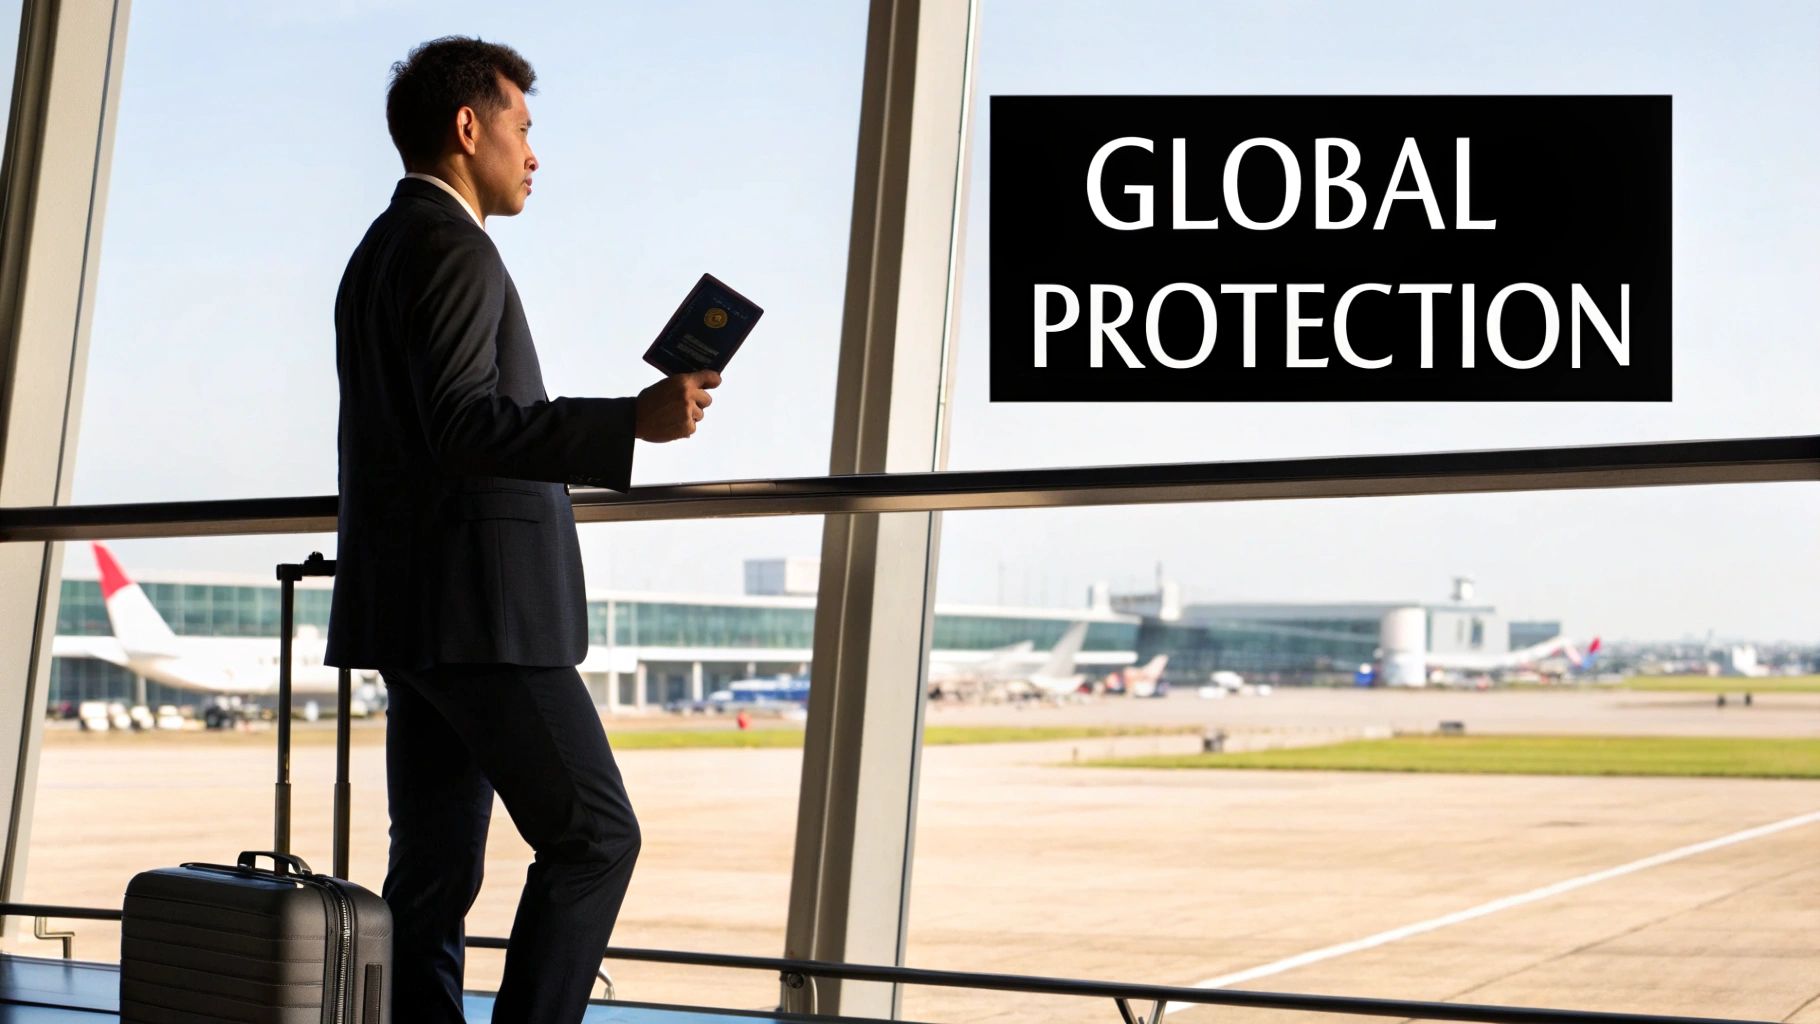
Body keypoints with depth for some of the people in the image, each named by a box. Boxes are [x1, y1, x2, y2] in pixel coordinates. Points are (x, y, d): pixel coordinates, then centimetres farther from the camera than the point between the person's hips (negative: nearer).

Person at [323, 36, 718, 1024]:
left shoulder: (377, 253, 22)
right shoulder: (451, 248, -11)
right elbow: (462, 425, -24)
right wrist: (632, 421, -28)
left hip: (412, 616, 10)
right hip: (476, 609, -10)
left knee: (436, 867, 7)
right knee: (592, 835, -6)